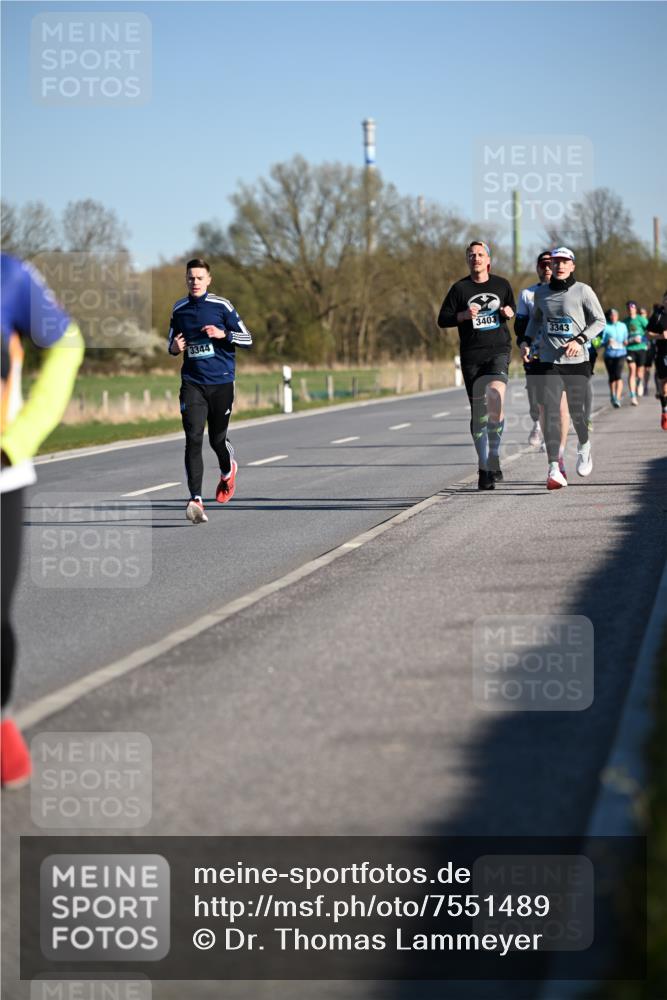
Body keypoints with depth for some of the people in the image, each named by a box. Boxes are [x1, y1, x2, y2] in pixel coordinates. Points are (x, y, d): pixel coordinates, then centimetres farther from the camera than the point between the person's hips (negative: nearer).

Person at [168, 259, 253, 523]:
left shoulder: (221, 306, -3)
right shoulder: (179, 309, 7)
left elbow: (247, 339, 0)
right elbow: (171, 343, 20)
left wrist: (223, 334, -17)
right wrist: (174, 347, -4)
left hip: (221, 382, -1)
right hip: (192, 384, 1)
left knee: (217, 439, 9)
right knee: (193, 438, -14)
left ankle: (228, 470, 46)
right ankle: (195, 500, -21)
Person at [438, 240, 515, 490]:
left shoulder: (502, 284, 11)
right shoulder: (459, 288, 6)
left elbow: (515, 311, 24)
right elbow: (442, 319, 5)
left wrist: (509, 312, 1)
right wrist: (463, 315, -12)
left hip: (498, 351, -1)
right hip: (471, 356, 1)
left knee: (495, 397, -24)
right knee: (478, 411, 2)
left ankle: (494, 455, -12)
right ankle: (484, 465, 12)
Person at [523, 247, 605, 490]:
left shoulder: (583, 291, -2)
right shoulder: (541, 292, 9)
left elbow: (599, 320, 1)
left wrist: (580, 340, -13)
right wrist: (528, 340, 11)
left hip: (577, 361, -2)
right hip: (549, 361, 2)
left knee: (577, 412, 3)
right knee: (550, 413, -11)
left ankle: (584, 447, 38)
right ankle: (553, 470, -15)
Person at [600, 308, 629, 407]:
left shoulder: (622, 326, 12)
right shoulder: (605, 327, 2)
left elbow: (626, 339, 20)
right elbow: (601, 342, -1)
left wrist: (626, 342, -1)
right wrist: (607, 342, -20)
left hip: (620, 354, 0)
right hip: (609, 354, 0)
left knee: (618, 376, -15)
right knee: (612, 377, 10)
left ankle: (618, 398, -21)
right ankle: (612, 395, 29)